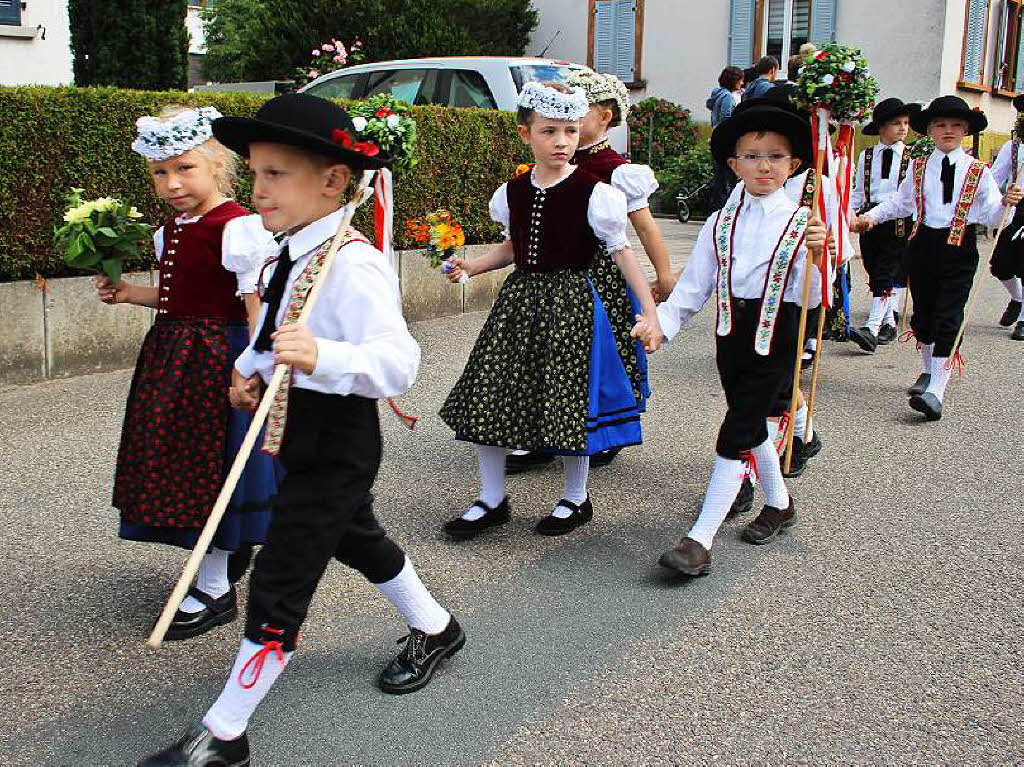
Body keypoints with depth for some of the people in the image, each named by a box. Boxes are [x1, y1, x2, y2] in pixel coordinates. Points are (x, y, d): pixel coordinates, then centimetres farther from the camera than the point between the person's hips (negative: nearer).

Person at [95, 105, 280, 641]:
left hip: (219, 356, -9)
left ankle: (215, 589, 12)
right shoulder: (171, 230, 11)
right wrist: (126, 293, 11)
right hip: (172, 355, 9)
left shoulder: (239, 228, -16)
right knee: (182, 458, 15)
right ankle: (230, 553, 36)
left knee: (212, 461, -1)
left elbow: (256, 302, -20)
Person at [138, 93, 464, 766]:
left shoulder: (352, 264, -27)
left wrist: (320, 357, -51)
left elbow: (398, 359, -37)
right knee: (357, 539, 29)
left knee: (278, 585, -2)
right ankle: (434, 629, 52)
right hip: (303, 432, 11)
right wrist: (253, 365, 7)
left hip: (334, 445, -10)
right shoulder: (297, 251, 4)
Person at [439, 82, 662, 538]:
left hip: (572, 302, -5)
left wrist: (649, 312, -13)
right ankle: (491, 500, 19)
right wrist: (471, 268, 4)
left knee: (568, 399, 0)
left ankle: (575, 499, 23)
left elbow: (621, 253, -8)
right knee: (487, 394, 4)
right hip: (520, 297, 5)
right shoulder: (513, 192, 5)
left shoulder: (594, 193, -10)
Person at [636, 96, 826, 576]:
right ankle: (779, 504, 44)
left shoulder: (802, 223, -5)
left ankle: (699, 541, -8)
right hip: (730, 331, 5)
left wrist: (815, 257, -31)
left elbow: (810, 297, -13)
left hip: (775, 336, -5)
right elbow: (693, 286, 3)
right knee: (751, 426, 19)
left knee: (735, 434, -9)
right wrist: (661, 321, -11)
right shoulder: (721, 223, 6)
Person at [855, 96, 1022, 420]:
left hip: (959, 249, -4)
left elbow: (991, 216, -2)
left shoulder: (978, 171, 2)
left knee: (947, 318, -11)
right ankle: (929, 371, 35)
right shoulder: (919, 168, 11)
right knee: (923, 313, 12)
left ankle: (935, 391, -15)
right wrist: (871, 216, 10)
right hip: (924, 244, 4)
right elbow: (900, 203, 22)